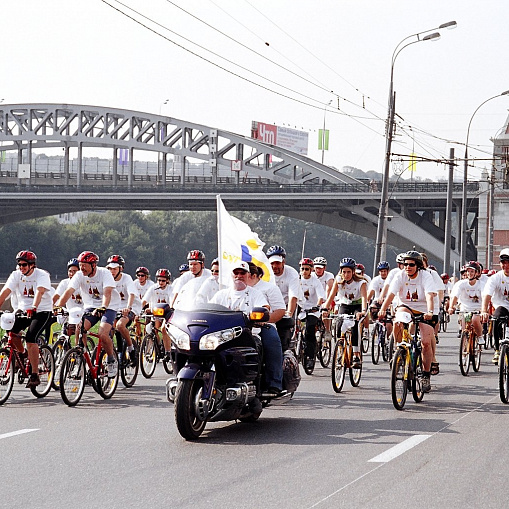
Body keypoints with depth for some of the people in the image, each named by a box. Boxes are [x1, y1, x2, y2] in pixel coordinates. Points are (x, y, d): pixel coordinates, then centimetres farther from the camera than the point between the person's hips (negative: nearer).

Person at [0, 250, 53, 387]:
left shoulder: (42, 275, -14)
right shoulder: (16, 275, -2)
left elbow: (39, 292, -32)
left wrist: (33, 308, -48)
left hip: (42, 311, -5)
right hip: (23, 311, 5)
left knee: (30, 337, -25)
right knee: (11, 331, -20)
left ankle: (35, 375, -20)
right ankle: (22, 354, 13)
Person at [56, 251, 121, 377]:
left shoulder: (104, 273, -18)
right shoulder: (79, 275, -8)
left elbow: (107, 293, -32)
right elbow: (69, 291, -20)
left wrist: (102, 308, -50)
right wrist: (58, 307, -35)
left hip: (109, 307, -4)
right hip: (90, 307, 4)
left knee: (102, 334, -25)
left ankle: (112, 360, 1)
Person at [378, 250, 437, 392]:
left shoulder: (426, 276, -15)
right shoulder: (400, 277, -9)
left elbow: (429, 296, -29)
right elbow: (390, 294, -22)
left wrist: (430, 312, -48)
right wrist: (382, 309, -39)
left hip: (423, 311, -2)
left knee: (426, 342, -15)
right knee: (397, 322, -33)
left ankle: (426, 376, -1)